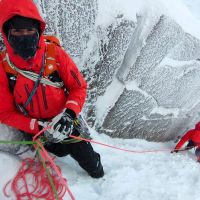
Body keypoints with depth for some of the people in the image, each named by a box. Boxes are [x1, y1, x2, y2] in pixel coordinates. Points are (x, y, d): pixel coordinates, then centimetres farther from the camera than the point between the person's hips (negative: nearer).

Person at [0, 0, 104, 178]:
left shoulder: (54, 53, -18)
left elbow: (78, 87, -9)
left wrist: (68, 114, -26)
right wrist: (40, 127, -24)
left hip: (63, 122, 0)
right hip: (34, 129, 0)